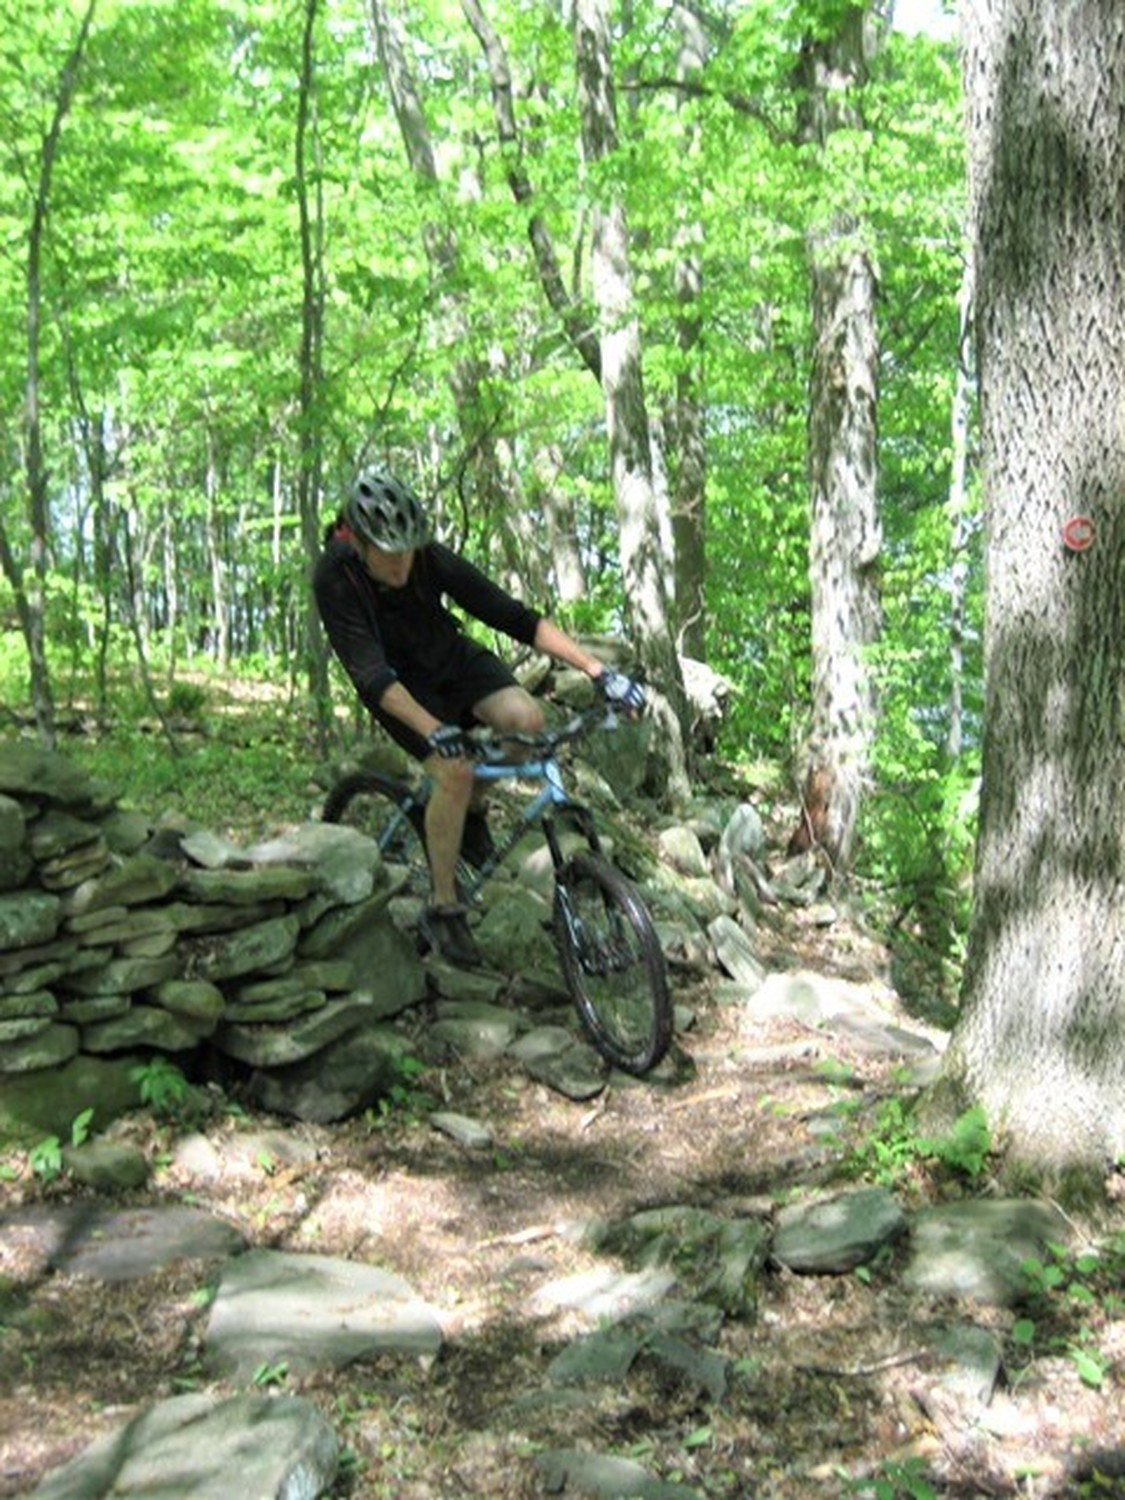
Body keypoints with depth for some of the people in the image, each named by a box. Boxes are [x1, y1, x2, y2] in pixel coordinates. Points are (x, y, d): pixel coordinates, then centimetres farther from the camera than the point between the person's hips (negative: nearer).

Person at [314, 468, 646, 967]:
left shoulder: (432, 559, -25)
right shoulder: (333, 578, -30)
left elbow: (516, 617, -27)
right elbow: (371, 673, -36)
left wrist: (600, 671, -33)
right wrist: (434, 730, -50)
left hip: (451, 659, 3)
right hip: (396, 683, -3)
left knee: (526, 718, -25)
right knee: (454, 773, -27)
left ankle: (469, 812, 4)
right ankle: (442, 910, -7)